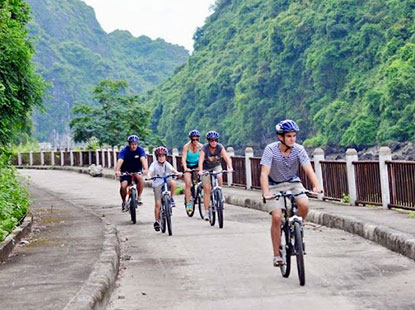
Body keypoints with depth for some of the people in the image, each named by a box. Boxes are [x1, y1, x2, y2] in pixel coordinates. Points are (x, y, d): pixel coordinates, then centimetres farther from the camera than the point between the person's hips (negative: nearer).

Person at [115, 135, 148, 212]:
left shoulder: (140, 150, -11)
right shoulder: (124, 150, -14)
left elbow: (143, 159, -29)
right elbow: (120, 161, -29)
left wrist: (145, 169, -49)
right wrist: (117, 171, -48)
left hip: (137, 171, 0)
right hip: (126, 172, 0)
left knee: (140, 178, -33)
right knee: (123, 186, -23)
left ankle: (139, 197, -16)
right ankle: (124, 202, 4)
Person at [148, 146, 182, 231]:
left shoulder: (166, 164, -4)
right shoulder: (154, 164, -10)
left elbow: (172, 169, -21)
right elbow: (150, 171, -25)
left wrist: (177, 173, -41)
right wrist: (149, 176, -47)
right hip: (157, 184, -2)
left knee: (173, 183, -32)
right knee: (158, 204, -7)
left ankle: (172, 199, -9)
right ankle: (157, 221, 5)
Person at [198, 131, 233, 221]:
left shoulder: (220, 147, -21)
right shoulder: (205, 148, -26)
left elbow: (227, 158, -30)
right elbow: (201, 161, -36)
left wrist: (230, 167, -48)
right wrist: (200, 171, -53)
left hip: (216, 166, 2)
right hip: (206, 168, -1)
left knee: (219, 179, -30)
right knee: (207, 189, -6)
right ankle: (206, 212, 0)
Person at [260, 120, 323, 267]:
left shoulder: (299, 149, -17)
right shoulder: (271, 149, -23)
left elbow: (309, 169, -26)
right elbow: (264, 173, -31)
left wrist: (316, 186, -45)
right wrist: (266, 193, -46)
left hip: (293, 183, 2)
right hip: (275, 185, -2)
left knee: (304, 205, -24)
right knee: (276, 217, -17)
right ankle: (277, 254, -4)